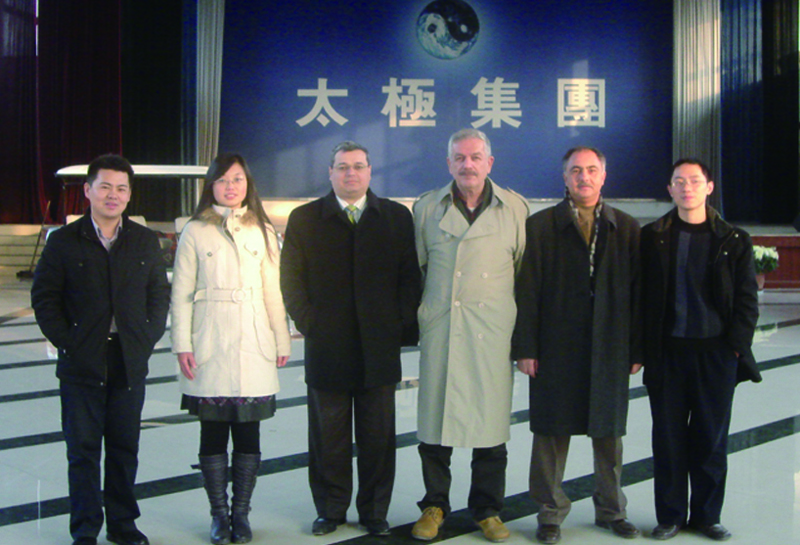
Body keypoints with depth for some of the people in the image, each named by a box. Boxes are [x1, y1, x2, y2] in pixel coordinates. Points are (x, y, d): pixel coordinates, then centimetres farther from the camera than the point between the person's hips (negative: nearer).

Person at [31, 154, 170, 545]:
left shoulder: (145, 242, 7)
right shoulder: (64, 241, 0)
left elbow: (160, 295, 10)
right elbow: (44, 297, 0)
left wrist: (148, 338, -1)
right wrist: (66, 342, -8)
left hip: (130, 364, 2)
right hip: (81, 366, -2)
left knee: (125, 449, 10)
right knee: (83, 450, 4)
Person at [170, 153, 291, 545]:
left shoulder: (262, 231, 9)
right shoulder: (195, 232, 2)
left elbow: (272, 291, 10)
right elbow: (181, 293, 1)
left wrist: (282, 340, 8)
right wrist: (182, 345, -5)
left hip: (253, 347, 2)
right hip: (210, 347, -1)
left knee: (248, 432, 4)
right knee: (213, 432, 4)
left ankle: (241, 513, 16)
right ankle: (219, 513, 16)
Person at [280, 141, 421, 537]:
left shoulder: (397, 217, 8)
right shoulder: (304, 219, 7)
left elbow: (411, 277, 6)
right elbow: (291, 279, 6)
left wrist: (403, 326, -3)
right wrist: (309, 323, -4)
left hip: (380, 349, 1)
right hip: (326, 350, 0)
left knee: (378, 437, 7)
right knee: (329, 436, 7)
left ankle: (374, 511, 20)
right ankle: (330, 509, 21)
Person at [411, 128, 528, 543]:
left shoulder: (514, 208, 5)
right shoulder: (427, 208, 7)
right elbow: (416, 267, 15)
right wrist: (419, 314, 12)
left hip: (492, 329, -1)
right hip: (439, 327, 1)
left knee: (490, 422, 4)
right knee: (434, 420, 5)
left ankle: (487, 509, 21)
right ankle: (435, 505, 22)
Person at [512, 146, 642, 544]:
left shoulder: (626, 228, 6)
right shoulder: (540, 226, 1)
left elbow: (636, 293, 4)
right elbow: (527, 292, -3)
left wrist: (637, 349, 0)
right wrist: (525, 348, -8)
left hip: (611, 349, 2)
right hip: (556, 349, -1)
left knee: (609, 431, 11)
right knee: (552, 431, 5)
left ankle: (610, 509, 27)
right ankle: (551, 512, 19)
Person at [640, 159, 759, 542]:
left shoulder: (734, 241, 5)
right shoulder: (652, 238, 3)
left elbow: (747, 299, 5)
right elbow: (643, 296, 3)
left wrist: (736, 346, -5)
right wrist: (645, 349, -4)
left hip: (717, 352, 0)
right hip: (668, 352, 0)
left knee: (711, 437, 7)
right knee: (668, 437, 5)